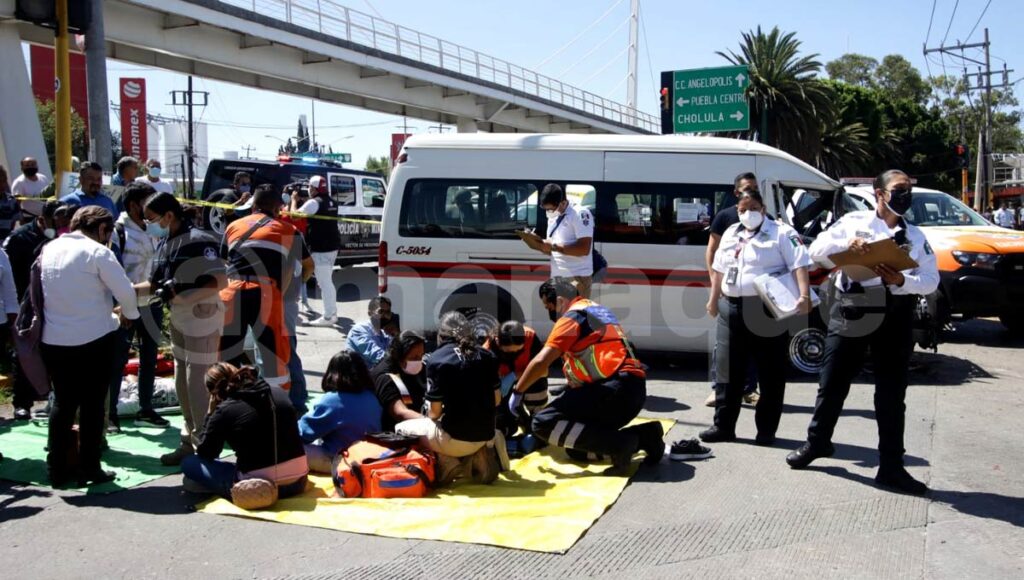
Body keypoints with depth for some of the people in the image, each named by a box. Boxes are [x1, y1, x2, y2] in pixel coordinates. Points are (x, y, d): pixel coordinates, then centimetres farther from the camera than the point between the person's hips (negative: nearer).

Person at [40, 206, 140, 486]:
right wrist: (129, 314, 5)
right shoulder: (97, 252, -12)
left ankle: (57, 469, 17)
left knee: (63, 403, 14)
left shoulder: (49, 249, 8)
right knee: (92, 404, 6)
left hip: (53, 339, 6)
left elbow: (41, 289, 13)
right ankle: (89, 469, 11)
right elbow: (125, 291, -14)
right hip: (93, 339, -6)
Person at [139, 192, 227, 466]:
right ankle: (188, 442, 27)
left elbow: (220, 280, -24)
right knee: (182, 385, 15)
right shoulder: (164, 243, 9)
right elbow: (157, 283, 15)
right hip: (179, 322, 9)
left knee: (198, 385, -7)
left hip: (203, 323, -9)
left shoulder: (198, 241, -18)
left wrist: (179, 291, -27)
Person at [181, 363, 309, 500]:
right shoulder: (279, 393, 6)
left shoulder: (225, 410, -7)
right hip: (298, 482, 4)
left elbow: (205, 454, 6)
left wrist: (211, 413, 11)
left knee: (189, 463, 12)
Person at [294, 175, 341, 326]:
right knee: (328, 281, 18)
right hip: (332, 245, 9)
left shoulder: (314, 202, -14)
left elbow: (295, 214, -9)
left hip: (321, 247, -9)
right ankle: (332, 314, 24)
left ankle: (327, 317, -4)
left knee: (324, 282, -6)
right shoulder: (331, 202, 13)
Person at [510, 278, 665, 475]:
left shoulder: (572, 316, -4)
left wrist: (518, 392, 0)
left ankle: (619, 445, -19)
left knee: (544, 422, -11)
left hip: (615, 390, -9)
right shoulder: (597, 309, 24)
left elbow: (541, 362, -11)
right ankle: (645, 435, 8)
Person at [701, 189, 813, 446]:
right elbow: (719, 269, 24)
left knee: (770, 372, 2)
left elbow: (799, 265, -12)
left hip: (767, 308, -5)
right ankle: (723, 425, 16)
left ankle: (766, 429, 12)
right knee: (727, 369, 7)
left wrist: (804, 296, -25)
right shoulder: (731, 234, 17)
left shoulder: (781, 233, -3)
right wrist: (713, 300, 22)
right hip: (731, 308, 5)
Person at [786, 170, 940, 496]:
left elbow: (931, 280, 4)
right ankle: (817, 442, 28)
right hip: (851, 311, -1)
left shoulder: (916, 236, 14)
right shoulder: (854, 221, 9)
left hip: (895, 316, 2)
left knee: (891, 394, 5)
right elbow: (817, 250, 2)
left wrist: (902, 280, -16)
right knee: (833, 383, 7)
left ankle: (891, 466, 12)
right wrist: (847, 244, -17)